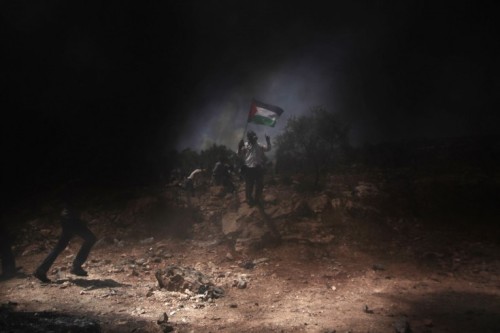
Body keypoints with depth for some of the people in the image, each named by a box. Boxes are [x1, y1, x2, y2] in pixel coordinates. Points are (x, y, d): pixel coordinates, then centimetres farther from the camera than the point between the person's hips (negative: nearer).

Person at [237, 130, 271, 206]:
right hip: (248, 168, -4)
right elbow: (240, 155, -5)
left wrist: (268, 141, -13)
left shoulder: (259, 145, 5)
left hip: (258, 168, 4)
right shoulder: (245, 145, -4)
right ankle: (249, 199, 29)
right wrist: (240, 147, -23)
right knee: (249, 185, 9)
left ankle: (257, 199, 35)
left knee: (259, 184, 15)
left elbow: (268, 148, 3)